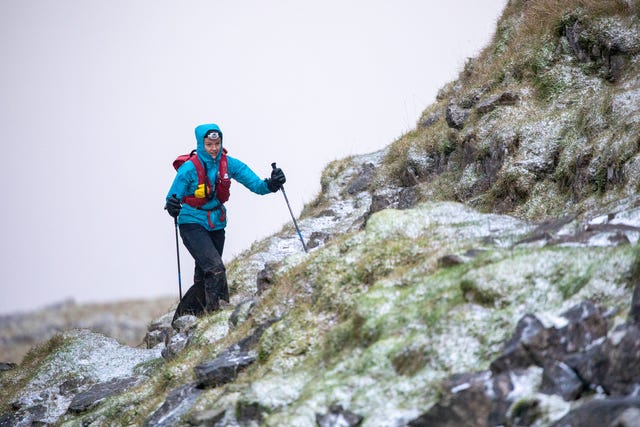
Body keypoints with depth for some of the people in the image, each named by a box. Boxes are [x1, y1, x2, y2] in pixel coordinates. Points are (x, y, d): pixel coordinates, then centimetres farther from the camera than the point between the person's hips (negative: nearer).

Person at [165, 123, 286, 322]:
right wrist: (172, 206, -36)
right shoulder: (190, 168, -16)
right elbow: (173, 197, -12)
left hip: (216, 225, 6)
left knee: (204, 277, 12)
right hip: (193, 225, -5)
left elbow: (255, 183, -7)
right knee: (215, 268, -24)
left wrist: (271, 184, -28)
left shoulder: (229, 164, -4)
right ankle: (218, 307, -16)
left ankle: (182, 317, 28)